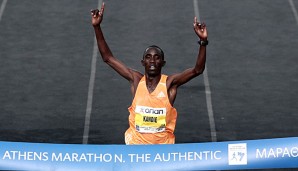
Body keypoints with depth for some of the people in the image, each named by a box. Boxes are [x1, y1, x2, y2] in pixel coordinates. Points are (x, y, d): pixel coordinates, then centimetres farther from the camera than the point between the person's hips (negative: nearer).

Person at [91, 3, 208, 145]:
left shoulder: (170, 83, -7)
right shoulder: (136, 80, -1)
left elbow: (198, 69, -18)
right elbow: (107, 57, -1)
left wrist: (203, 41, -30)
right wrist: (97, 27, -7)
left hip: (164, 145, -1)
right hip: (136, 144, 1)